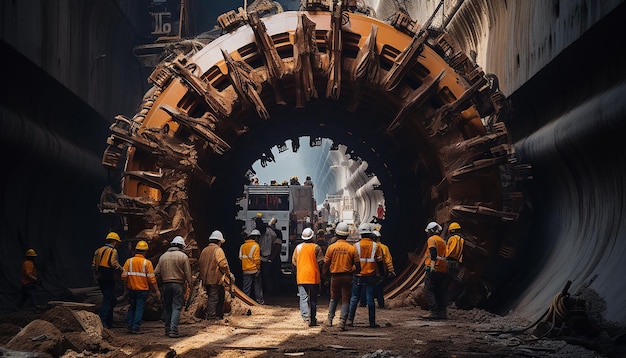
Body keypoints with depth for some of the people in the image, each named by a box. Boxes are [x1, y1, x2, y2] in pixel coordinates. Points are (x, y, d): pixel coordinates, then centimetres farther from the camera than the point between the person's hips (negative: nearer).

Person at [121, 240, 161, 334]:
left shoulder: (129, 261, 0)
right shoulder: (147, 263, -8)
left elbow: (124, 276, -1)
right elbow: (151, 278, -10)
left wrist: (126, 289, 9)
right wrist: (157, 290, -5)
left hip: (131, 289, 3)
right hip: (142, 290, -3)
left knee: (132, 308, 18)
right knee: (139, 309, 3)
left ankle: (129, 327, 16)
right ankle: (135, 328, 0)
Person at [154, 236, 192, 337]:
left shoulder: (163, 256, 10)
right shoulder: (183, 256, -3)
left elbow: (156, 273, 9)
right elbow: (188, 273, -5)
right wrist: (189, 284, 4)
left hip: (165, 285, 4)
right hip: (178, 285, -4)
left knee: (167, 307, 12)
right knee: (176, 307, -5)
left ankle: (168, 330, 15)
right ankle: (173, 330, -14)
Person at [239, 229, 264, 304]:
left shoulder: (242, 246, 4)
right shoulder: (255, 246, -12)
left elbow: (241, 257, 5)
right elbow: (256, 259, -16)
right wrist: (258, 267, -7)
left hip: (245, 270, 4)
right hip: (254, 269, -4)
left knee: (246, 287, 8)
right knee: (257, 286, 11)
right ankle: (259, 300, 16)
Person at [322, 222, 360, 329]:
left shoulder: (331, 247, -5)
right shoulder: (352, 248, -4)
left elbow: (326, 265, -2)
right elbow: (358, 267, -3)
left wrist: (323, 274, 16)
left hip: (335, 276, 1)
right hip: (347, 276, -1)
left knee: (333, 298, 20)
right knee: (346, 300, 4)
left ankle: (330, 319, 15)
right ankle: (342, 321, -8)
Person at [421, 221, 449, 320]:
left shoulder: (432, 239, -2)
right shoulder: (442, 241, 22)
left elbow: (433, 253, -17)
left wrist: (432, 266, -27)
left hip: (434, 269, -8)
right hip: (443, 270, 8)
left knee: (428, 290, -7)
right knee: (440, 292, 10)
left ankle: (434, 312, -16)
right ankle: (442, 312, 7)